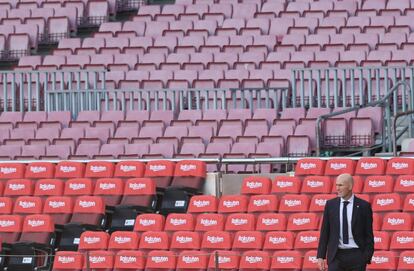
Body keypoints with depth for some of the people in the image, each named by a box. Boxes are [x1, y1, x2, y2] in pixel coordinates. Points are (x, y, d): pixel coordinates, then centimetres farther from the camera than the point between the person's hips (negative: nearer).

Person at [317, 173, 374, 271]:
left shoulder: (363, 206, 0)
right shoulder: (330, 204, 6)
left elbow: (369, 234, 1)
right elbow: (324, 232, 7)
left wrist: (367, 258, -6)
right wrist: (321, 256, 1)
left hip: (356, 255, -1)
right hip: (336, 255, 1)